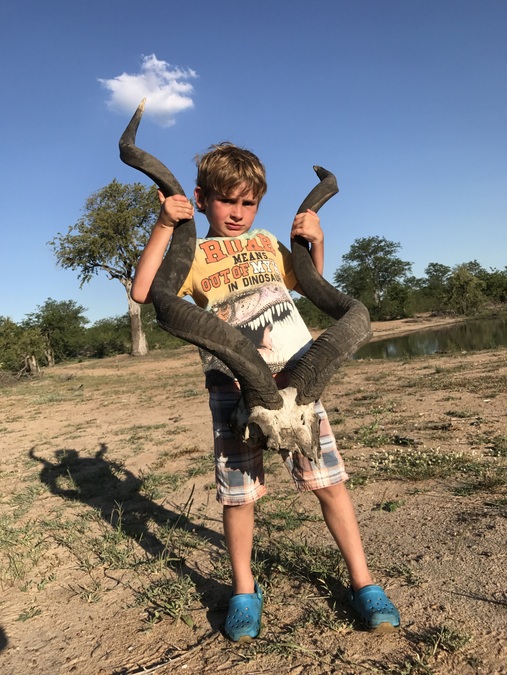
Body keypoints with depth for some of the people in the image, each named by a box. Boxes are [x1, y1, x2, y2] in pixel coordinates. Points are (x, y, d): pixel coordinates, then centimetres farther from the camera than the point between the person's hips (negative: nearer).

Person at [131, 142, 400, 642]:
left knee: (327, 480, 3)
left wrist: (316, 240, 12)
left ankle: (362, 581, 21)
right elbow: (143, 292, -9)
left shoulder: (268, 244, 18)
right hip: (233, 386, -2)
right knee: (237, 493, 4)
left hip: (293, 374, 3)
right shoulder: (193, 254, 6)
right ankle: (244, 590, 28)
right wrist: (163, 227, -12)